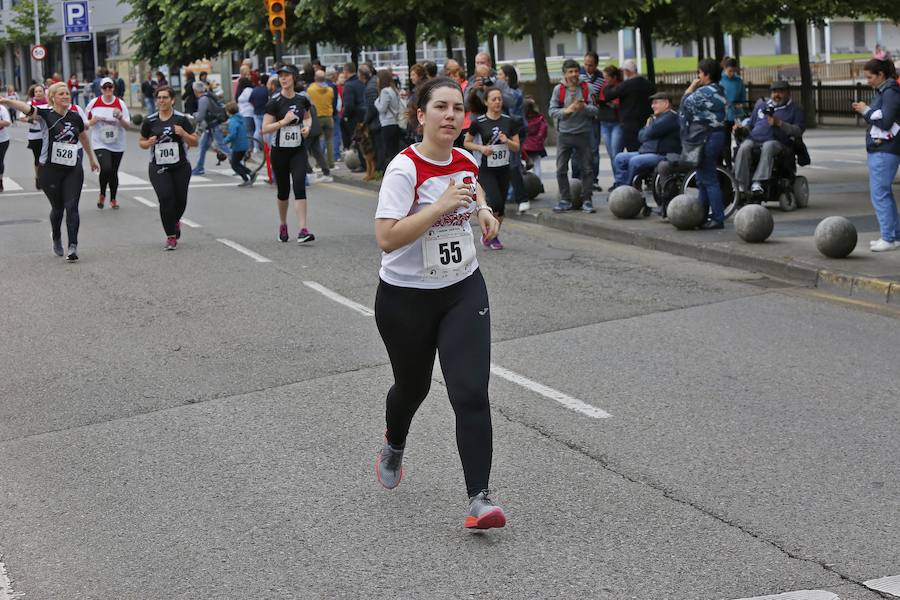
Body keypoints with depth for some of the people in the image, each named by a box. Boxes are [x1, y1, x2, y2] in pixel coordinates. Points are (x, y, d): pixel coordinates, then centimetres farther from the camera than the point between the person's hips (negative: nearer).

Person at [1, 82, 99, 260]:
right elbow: (27, 108, -26)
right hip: (50, 170, -2)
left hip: (73, 169, 2)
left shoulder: (76, 115, 3)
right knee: (57, 207, 11)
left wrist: (91, 158, 31)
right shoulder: (46, 113, -8)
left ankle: (73, 247, -7)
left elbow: (84, 137, 20)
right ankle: (56, 238, 39)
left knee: (71, 207, -8)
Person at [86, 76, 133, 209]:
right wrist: (93, 121, -13)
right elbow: (85, 123, 8)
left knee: (114, 172, 11)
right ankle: (102, 195, 4)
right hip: (100, 144, -2)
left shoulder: (120, 104, -3)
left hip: (117, 145, 2)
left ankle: (113, 199, 32)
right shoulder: (94, 103, -3)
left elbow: (128, 127, -3)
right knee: (106, 169, -21)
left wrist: (120, 118, -22)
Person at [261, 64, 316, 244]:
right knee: (283, 190, 9)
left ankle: (303, 230, -20)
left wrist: (307, 126, 2)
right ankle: (283, 225, 33)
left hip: (298, 150, 1)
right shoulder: (274, 102, -8)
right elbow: (265, 128, -12)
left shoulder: (302, 100, 2)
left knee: (299, 186, -15)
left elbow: (308, 117, 23)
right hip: (279, 151, -1)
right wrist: (284, 121, -22)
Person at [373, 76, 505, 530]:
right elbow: (386, 238, -28)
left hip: (463, 290, 3)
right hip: (406, 297, -3)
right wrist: (441, 205, -33)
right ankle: (393, 447, 53)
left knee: (471, 394, -12)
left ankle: (479, 498, -9)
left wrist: (483, 209, 6)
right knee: (412, 386, 18)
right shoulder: (404, 169, -19)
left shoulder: (466, 162, 0)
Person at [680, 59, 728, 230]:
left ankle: (718, 218, -7)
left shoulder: (704, 92, -16)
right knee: (703, 179, 17)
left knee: (708, 180, -7)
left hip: (706, 138, -10)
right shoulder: (719, 91, 14)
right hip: (717, 134, 10)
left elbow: (686, 104, -12)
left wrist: (691, 88, -1)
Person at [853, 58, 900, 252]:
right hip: (878, 149, 10)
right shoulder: (881, 92, 16)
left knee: (879, 193, -11)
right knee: (884, 192, 13)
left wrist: (866, 111, -8)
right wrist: (865, 111, 4)